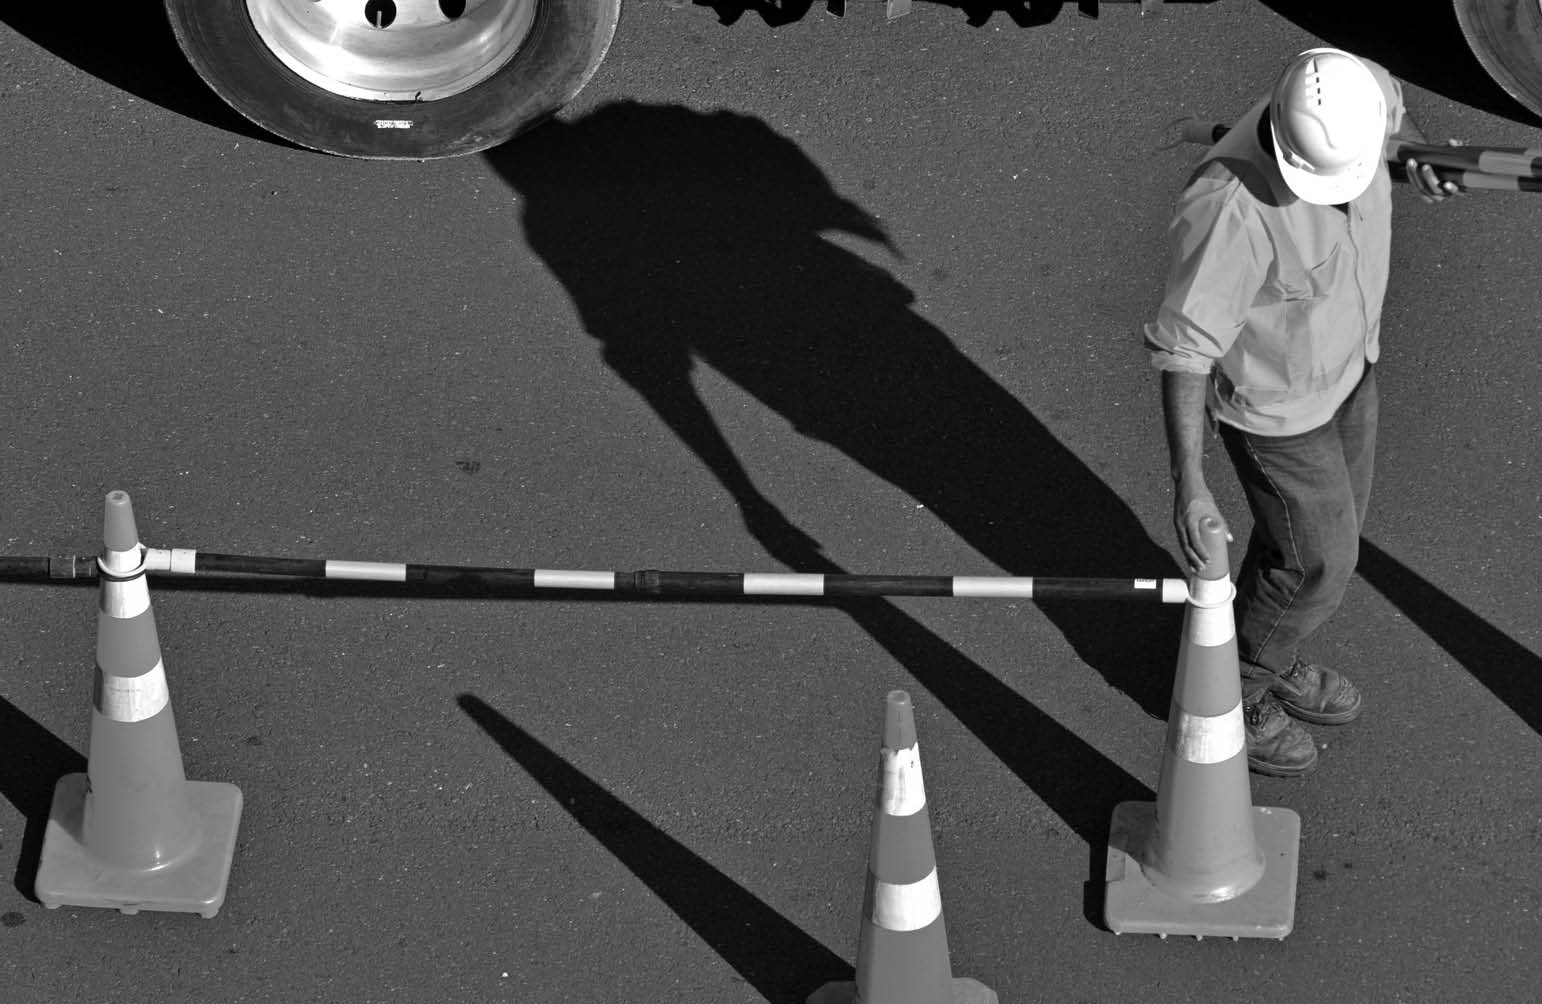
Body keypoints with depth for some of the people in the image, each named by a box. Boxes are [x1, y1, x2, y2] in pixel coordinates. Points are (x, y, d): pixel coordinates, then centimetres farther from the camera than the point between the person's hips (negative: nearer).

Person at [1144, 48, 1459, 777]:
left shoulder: (1352, 91, -24)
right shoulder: (1232, 204, -43)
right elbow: (1183, 345, -36)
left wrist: (1419, 152, -7)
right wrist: (1189, 485, -41)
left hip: (1347, 357, 7)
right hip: (1274, 398, -7)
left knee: (1332, 521, 27)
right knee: (1318, 563, 11)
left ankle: (1269, 661, 53)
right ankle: (1229, 697, 38)